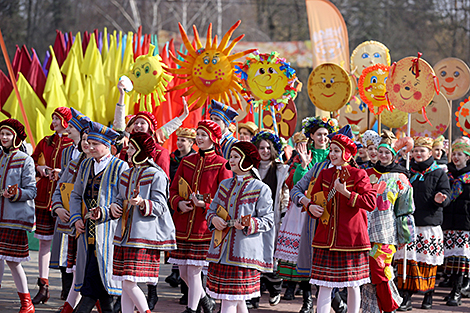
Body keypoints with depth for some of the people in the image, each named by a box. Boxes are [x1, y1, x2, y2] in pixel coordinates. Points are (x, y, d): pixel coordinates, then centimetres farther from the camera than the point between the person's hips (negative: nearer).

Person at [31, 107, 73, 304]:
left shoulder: (74, 144, 0)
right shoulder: (46, 142, 14)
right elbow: (31, 162, 20)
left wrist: (63, 173, -17)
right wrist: (39, 168, -1)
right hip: (44, 194, 5)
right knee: (44, 240, 4)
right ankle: (43, 287, 7)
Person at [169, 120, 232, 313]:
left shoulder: (221, 165, -3)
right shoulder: (187, 162, 11)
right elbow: (173, 190, 14)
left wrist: (205, 204, -19)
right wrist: (179, 203, -7)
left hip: (204, 225, -5)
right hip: (183, 223, 5)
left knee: (193, 270, -6)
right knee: (183, 272, 8)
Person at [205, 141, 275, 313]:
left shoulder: (261, 189, -4)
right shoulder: (225, 185, 15)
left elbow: (267, 220, -7)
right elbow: (212, 209, 19)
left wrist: (248, 225, -25)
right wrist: (214, 219, -4)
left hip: (243, 251, -6)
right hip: (221, 250, 6)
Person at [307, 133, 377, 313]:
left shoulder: (358, 175, -3)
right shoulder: (324, 175, 11)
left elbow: (371, 202, -13)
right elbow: (315, 199, 19)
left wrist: (346, 193, -21)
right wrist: (312, 208, -4)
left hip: (351, 236, -3)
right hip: (326, 237, 3)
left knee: (353, 285, 6)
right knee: (324, 285, -2)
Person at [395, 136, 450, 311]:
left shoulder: (439, 174, 5)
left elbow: (445, 195, 0)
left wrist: (439, 199, -23)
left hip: (430, 224, -2)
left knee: (428, 262, 2)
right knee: (406, 260, -6)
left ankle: (428, 295, 17)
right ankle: (406, 297, -5)